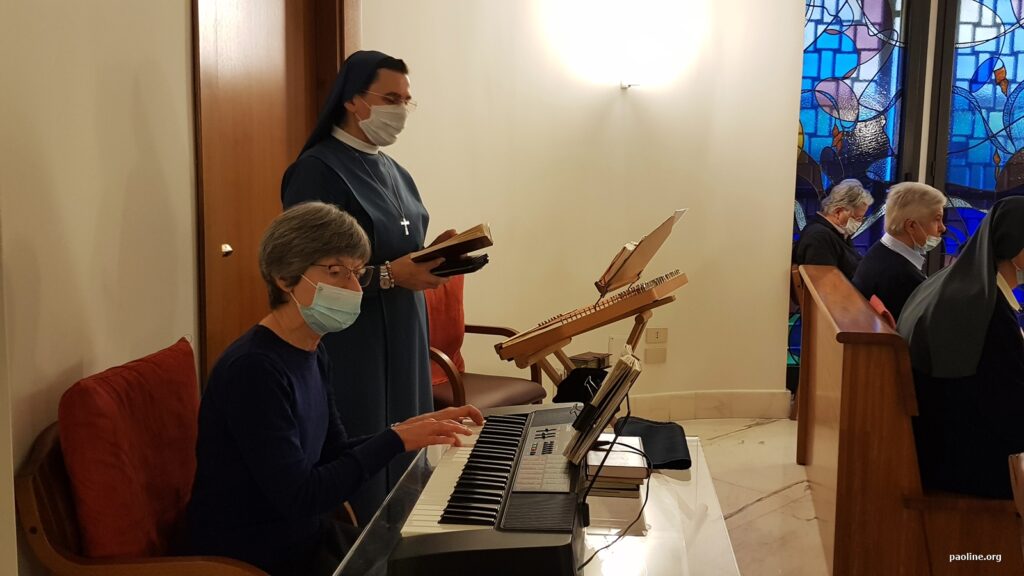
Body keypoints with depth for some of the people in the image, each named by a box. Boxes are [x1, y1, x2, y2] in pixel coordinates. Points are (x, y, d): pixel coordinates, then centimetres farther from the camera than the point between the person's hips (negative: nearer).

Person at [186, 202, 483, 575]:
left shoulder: (312, 353, 4)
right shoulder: (253, 368, -24)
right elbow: (297, 498, -26)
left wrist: (414, 429, -2)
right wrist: (395, 440, -25)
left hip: (302, 533, 8)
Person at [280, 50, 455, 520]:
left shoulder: (393, 172, 15)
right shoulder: (317, 170, -10)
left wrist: (430, 256, 1)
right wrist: (390, 275, -22)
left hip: (404, 343, 8)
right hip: (351, 348, -8)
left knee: (407, 465, 9)